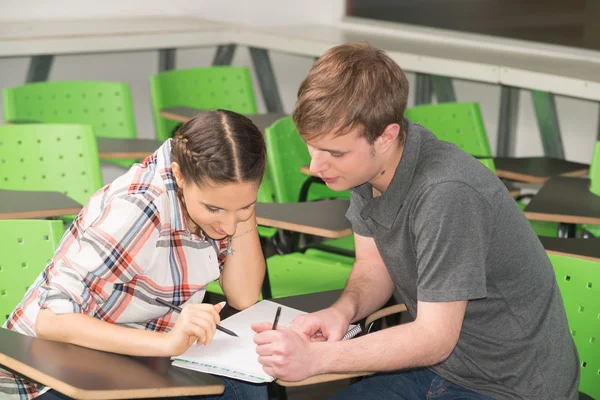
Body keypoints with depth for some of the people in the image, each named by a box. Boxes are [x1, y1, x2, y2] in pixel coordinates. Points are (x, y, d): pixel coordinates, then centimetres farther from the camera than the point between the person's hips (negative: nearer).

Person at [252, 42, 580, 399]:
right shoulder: (366, 164, -6)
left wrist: (315, 358, -28)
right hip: (442, 363, 7)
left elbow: (435, 338, -26)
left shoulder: (446, 194, -31)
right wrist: (344, 309, -14)